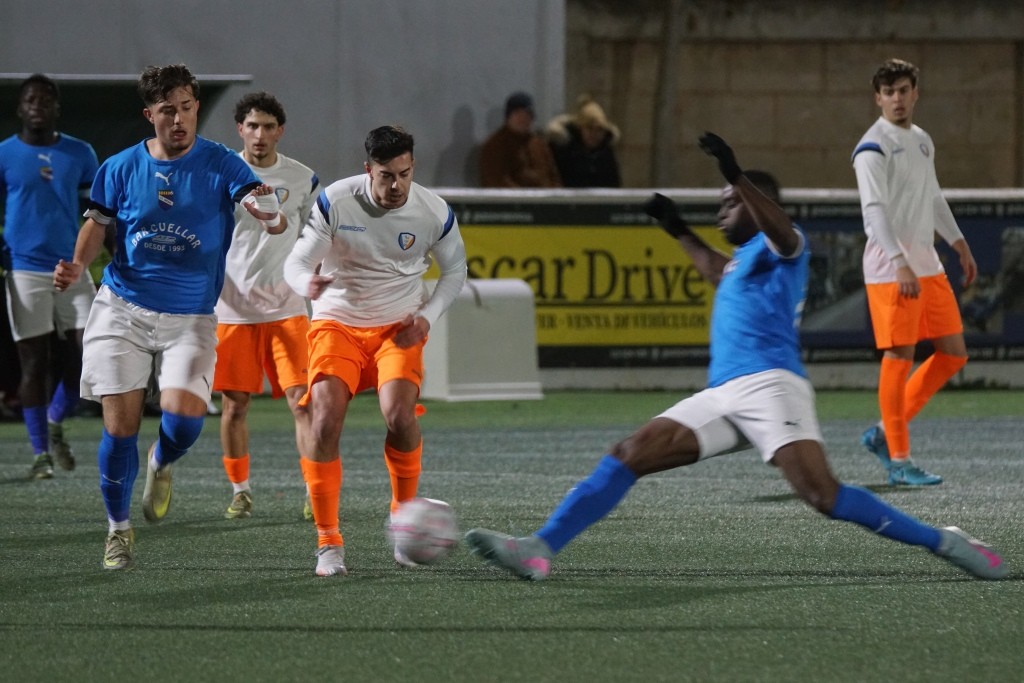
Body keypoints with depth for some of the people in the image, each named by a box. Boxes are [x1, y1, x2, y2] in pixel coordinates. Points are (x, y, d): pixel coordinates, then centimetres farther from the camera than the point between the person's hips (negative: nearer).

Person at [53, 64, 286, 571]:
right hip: (122, 311, 1)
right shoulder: (121, 168, 1)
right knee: (120, 424, -4)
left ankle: (160, 467, 20)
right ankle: (118, 528, 18)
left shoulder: (221, 166, -5)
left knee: (182, 421, -18)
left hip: (191, 318, -1)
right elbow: (96, 225, 12)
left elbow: (267, 211, -18)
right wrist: (77, 266, -9)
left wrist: (272, 217, -44)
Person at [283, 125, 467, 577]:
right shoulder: (335, 202, -14)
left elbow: (454, 270, 9)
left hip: (399, 328, 0)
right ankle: (328, 541, -8)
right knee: (324, 420, -19)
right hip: (338, 323, 0)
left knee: (399, 416, -23)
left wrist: (427, 316, -5)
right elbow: (297, 262, -12)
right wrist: (307, 282, -37)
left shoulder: (435, 213, -9)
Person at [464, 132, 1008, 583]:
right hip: (719, 395, 9)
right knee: (628, 455, -4)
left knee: (823, 495, -23)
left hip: (768, 384, -9)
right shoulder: (743, 259, 28)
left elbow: (779, 229, -24)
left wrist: (735, 175, -32)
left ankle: (944, 543, -11)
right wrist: (679, 231, 53)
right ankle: (538, 551, -11)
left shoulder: (782, 247, 3)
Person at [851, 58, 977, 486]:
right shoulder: (873, 148, -11)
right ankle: (899, 462, -2)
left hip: (927, 266, 9)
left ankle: (886, 433, 15)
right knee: (899, 356, -8)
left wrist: (959, 244, 23)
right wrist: (900, 264, -29)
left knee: (953, 354, 7)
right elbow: (874, 211, -20)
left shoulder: (922, 141, 15)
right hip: (889, 270, -8)